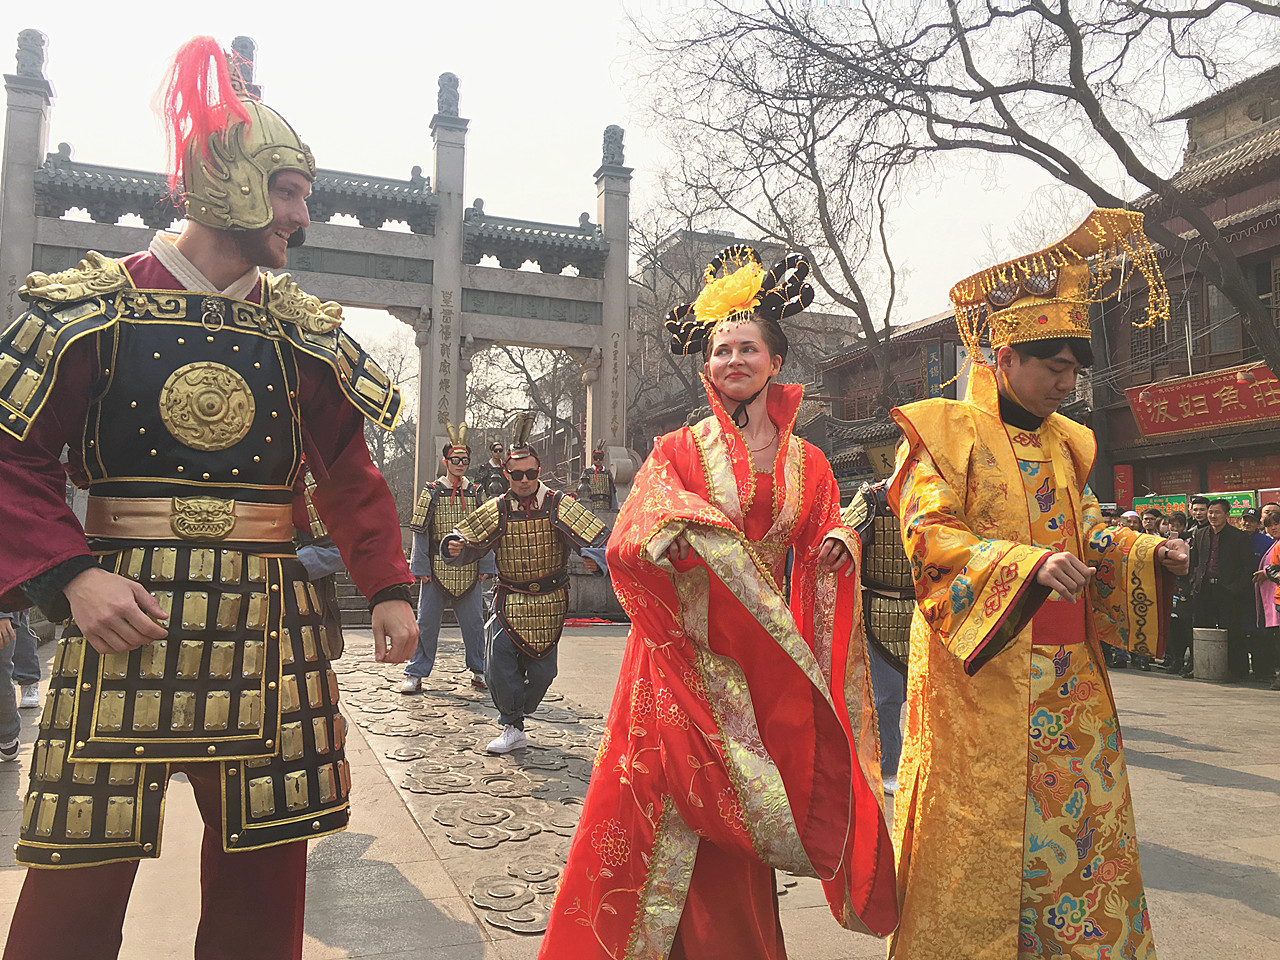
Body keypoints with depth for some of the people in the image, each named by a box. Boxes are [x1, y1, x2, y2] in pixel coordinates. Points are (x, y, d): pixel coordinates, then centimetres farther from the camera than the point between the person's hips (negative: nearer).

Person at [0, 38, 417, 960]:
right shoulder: (94, 304, 1)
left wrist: (389, 587, -1)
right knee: (82, 868, 3)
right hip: (127, 613, -2)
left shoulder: (301, 330, 9)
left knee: (267, 857, 9)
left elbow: (351, 475, 9)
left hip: (266, 622, 3)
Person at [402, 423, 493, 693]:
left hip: (469, 569, 2)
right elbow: (420, 531, -1)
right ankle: (415, 673, 12)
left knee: (473, 621, 7)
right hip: (437, 567, -2)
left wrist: (485, 566, 1)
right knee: (427, 621, 3)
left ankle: (479, 671, 20)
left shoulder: (476, 493, 7)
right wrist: (421, 567, -7)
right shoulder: (431, 492, 1)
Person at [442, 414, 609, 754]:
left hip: (550, 602, -1)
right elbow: (467, 543, 3)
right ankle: (513, 729, 9)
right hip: (510, 599, 1)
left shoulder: (559, 506, -9)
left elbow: (599, 538, -15)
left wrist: (595, 559, -36)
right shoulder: (497, 511, -3)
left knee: (541, 670, 9)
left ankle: (516, 716, 37)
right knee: (499, 667, -8)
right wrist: (455, 547, -20)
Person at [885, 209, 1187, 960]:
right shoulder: (947, 430, -6)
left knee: (1083, 812, 10)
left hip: (1067, 671, 7)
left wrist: (1148, 553, -1)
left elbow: (1088, 532, 19)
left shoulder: (1064, 444, 15)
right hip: (980, 668, -6)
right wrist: (1031, 565, -27)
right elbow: (929, 534, -15)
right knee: (980, 825, -1)